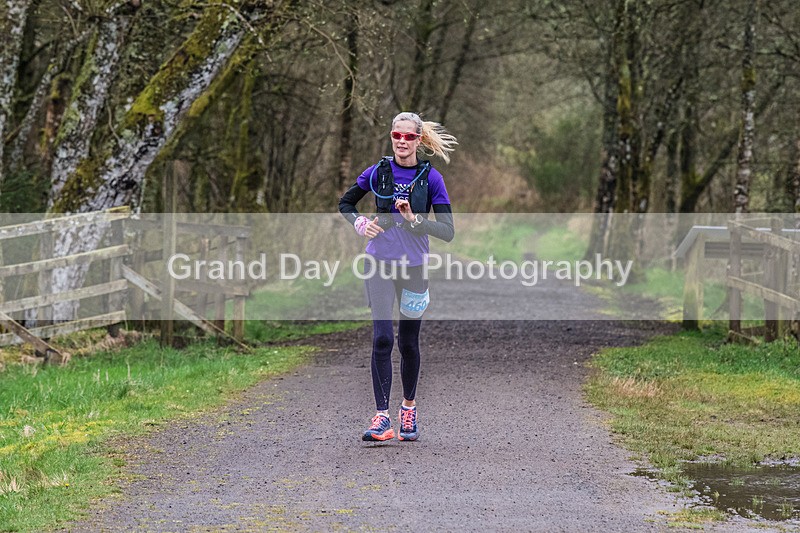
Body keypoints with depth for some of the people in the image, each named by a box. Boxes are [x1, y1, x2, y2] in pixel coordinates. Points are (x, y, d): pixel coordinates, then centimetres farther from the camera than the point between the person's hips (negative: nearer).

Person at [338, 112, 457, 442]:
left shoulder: (431, 178, -3)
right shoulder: (378, 172, 1)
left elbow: (448, 232, -6)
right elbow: (345, 203, 16)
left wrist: (415, 219, -21)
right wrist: (359, 224, -3)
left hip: (414, 266, 0)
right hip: (380, 264, 0)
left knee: (408, 342, 9)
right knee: (382, 338, -13)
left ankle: (409, 406, 33)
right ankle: (381, 418, -17)